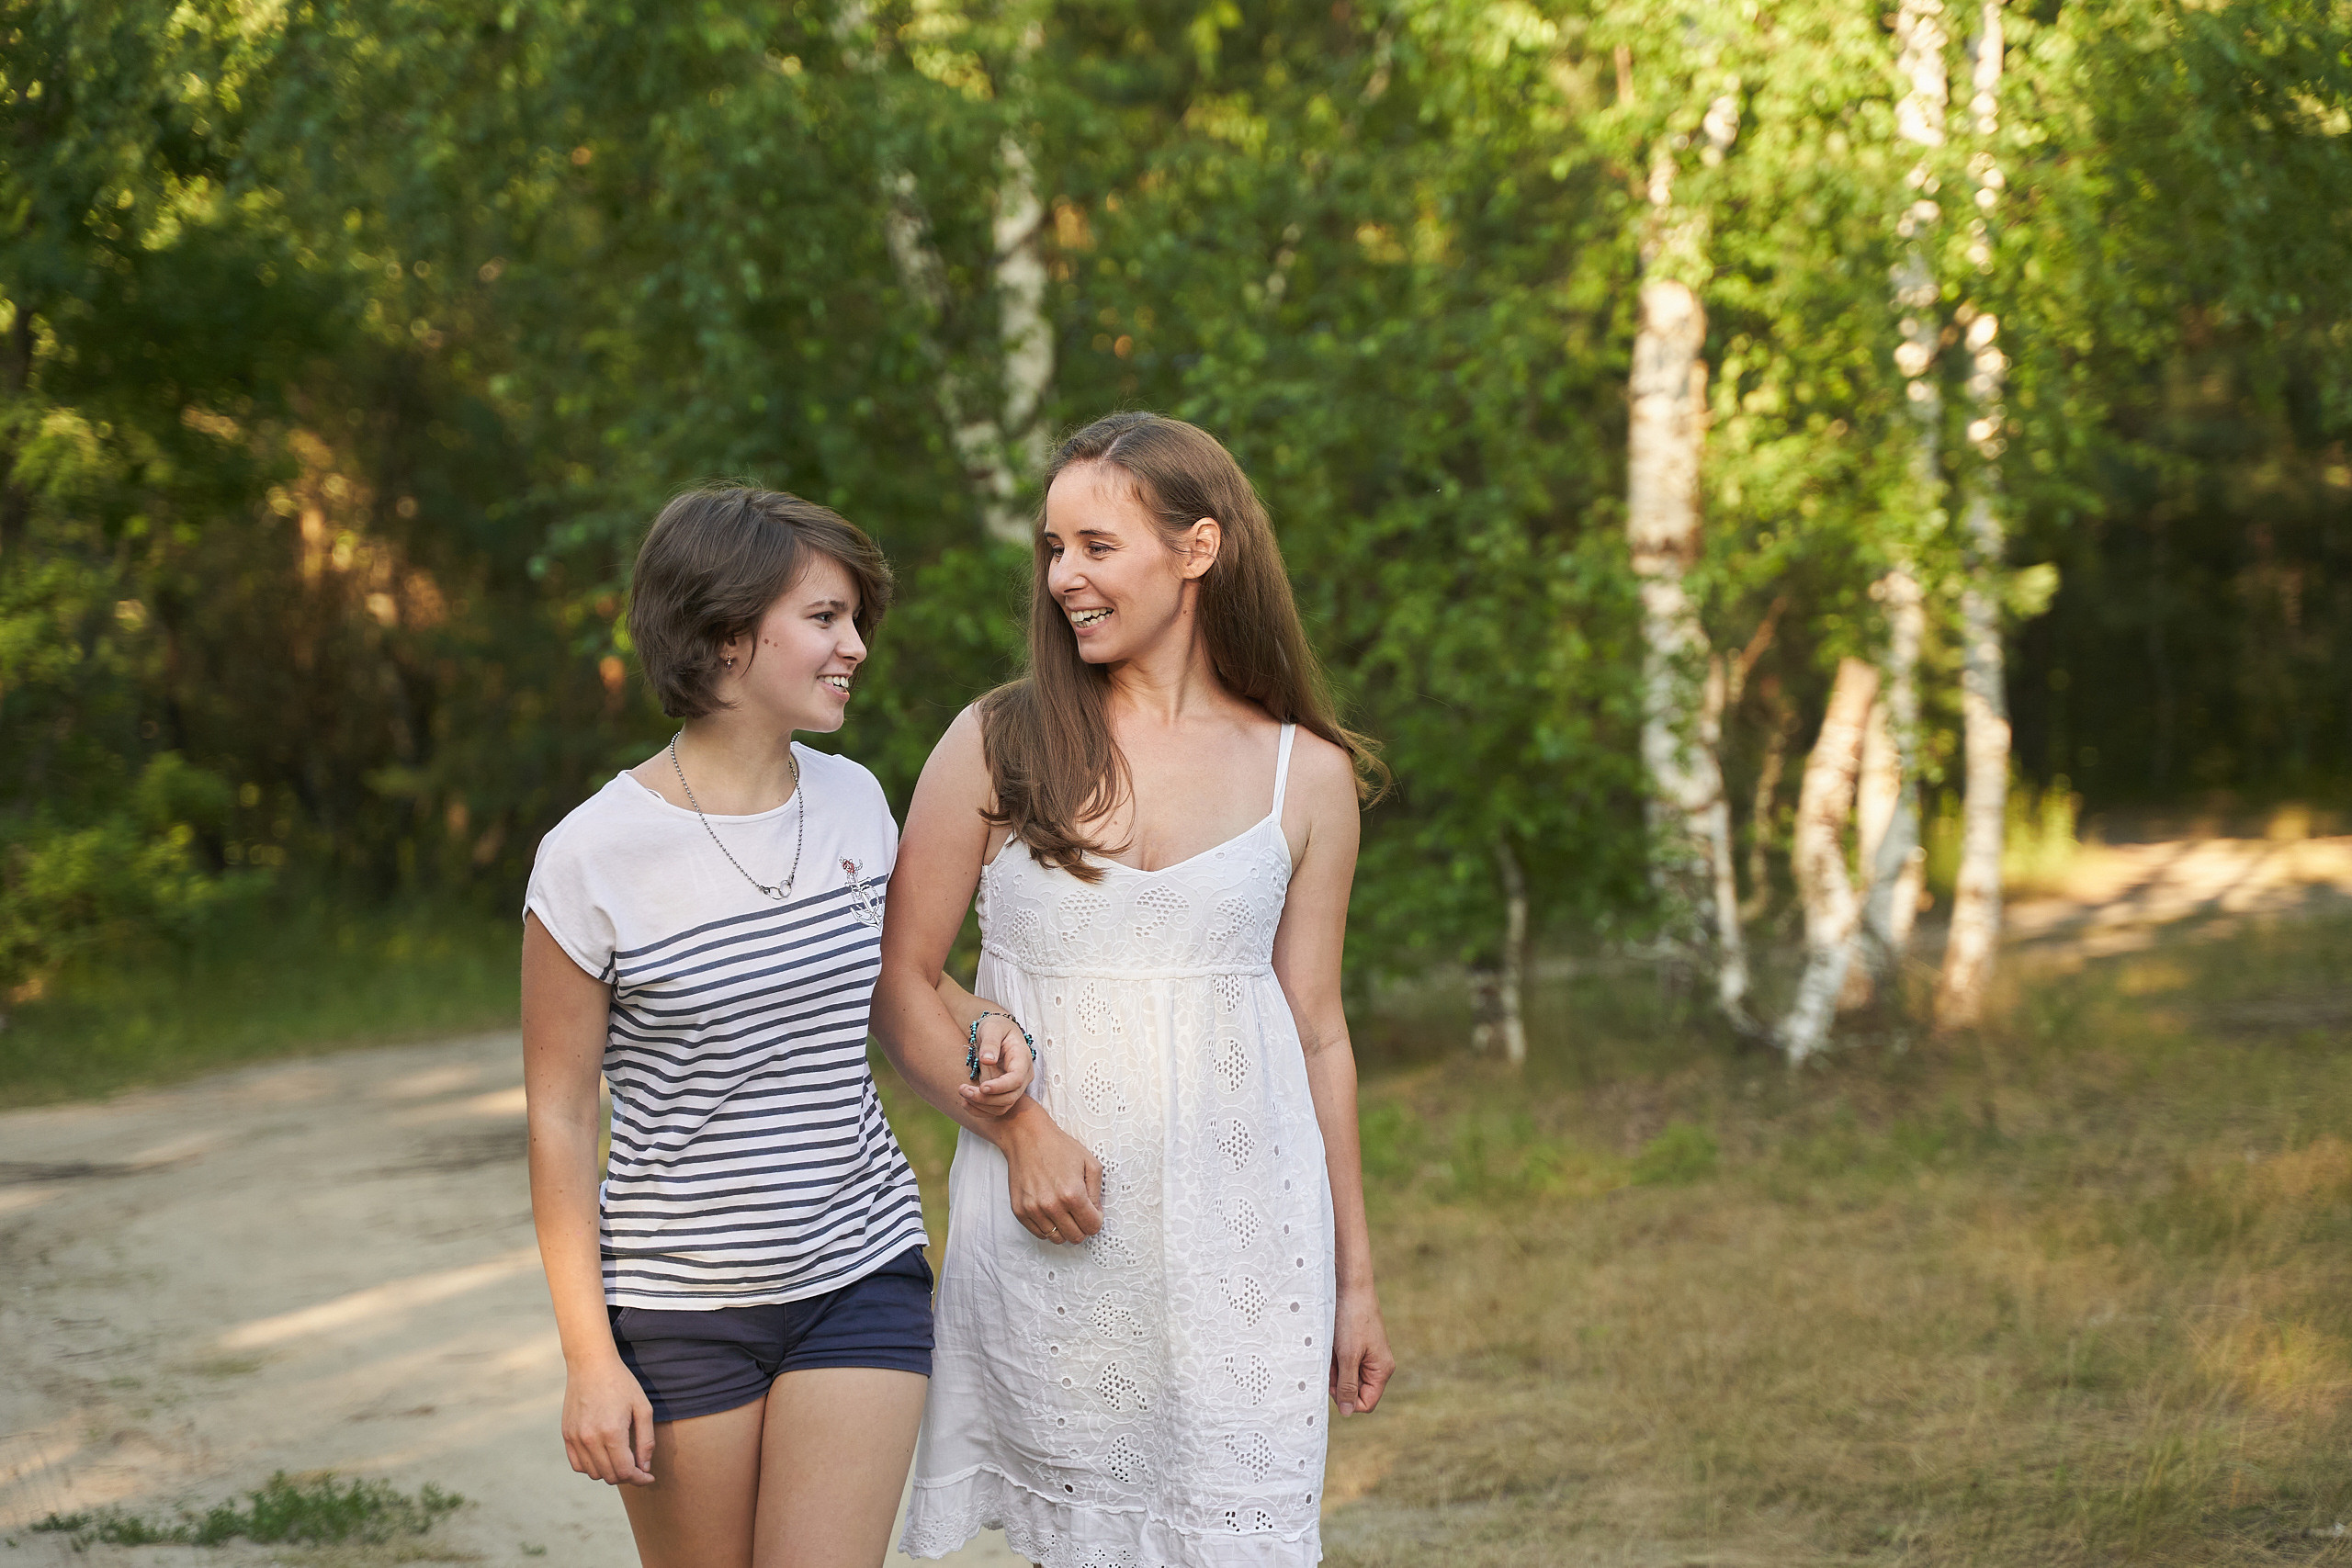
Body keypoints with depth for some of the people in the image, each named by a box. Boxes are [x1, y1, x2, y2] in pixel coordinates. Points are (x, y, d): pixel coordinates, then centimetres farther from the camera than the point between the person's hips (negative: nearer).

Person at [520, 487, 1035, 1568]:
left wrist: (977, 1029, -2)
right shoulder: (592, 859, -12)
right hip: (677, 1309, -3)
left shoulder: (853, 801, 2)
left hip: (860, 1277, 3)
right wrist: (588, 1357, -9)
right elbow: (559, 1115, -7)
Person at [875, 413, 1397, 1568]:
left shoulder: (1307, 777, 4)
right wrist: (1020, 1127, -13)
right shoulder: (996, 745, 2)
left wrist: (1355, 1279, 11)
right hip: (1053, 1224, 0)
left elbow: (1317, 1033, 10)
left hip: (1241, 1236, 0)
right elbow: (896, 981, 3)